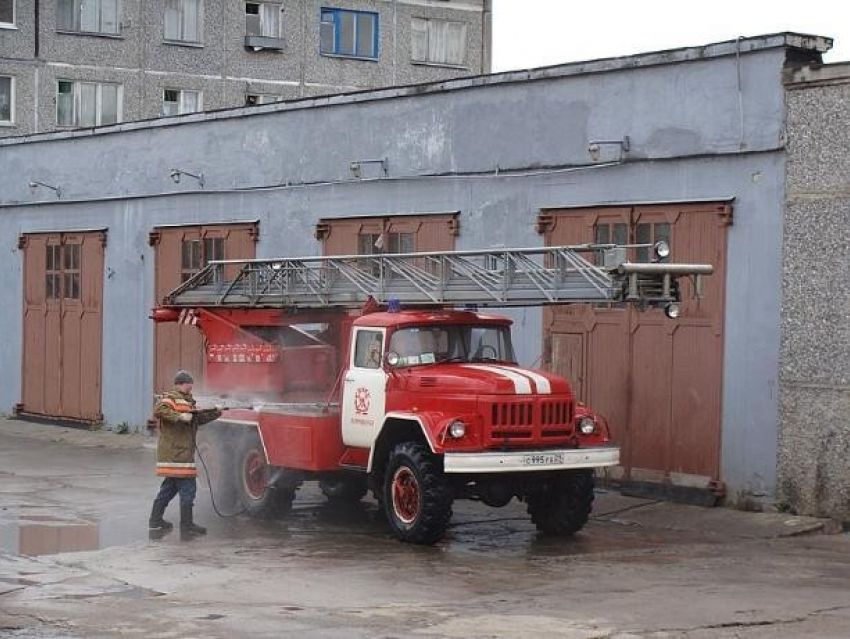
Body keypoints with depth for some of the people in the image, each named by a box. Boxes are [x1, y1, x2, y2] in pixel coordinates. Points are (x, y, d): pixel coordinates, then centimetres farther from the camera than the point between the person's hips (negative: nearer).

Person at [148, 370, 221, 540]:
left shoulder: (186, 401, 23)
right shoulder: (171, 398, -9)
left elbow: (198, 419, 24)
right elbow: (158, 410, -26)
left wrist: (213, 414, 10)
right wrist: (179, 416, -30)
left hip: (171, 454, 11)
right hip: (177, 453, -11)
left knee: (169, 488, 15)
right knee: (188, 488, -7)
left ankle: (155, 524, 19)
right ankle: (187, 527, -4)